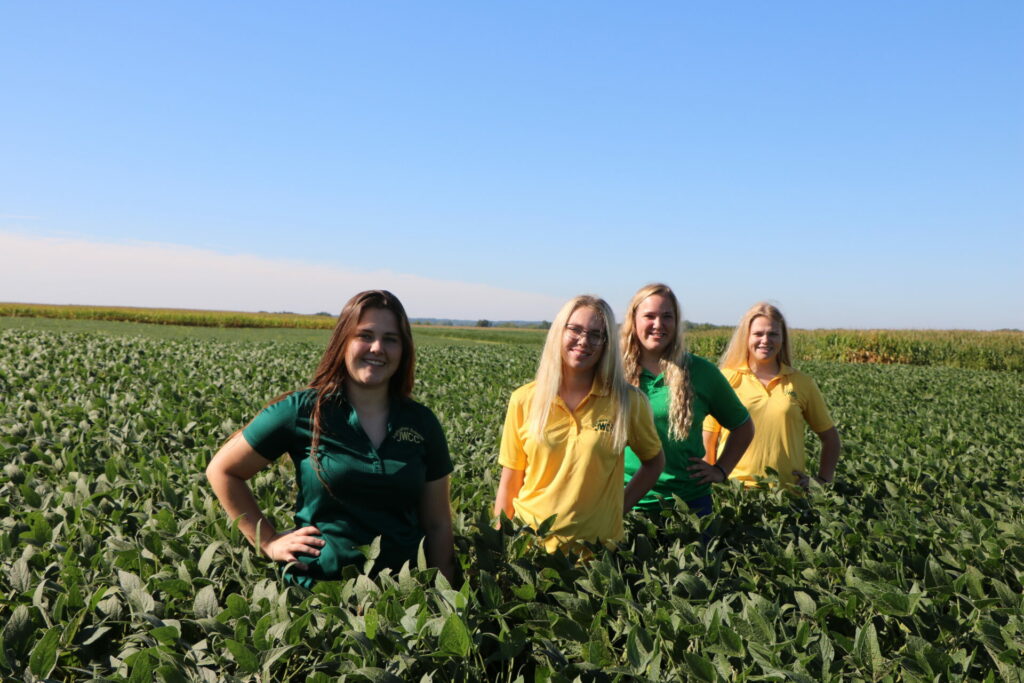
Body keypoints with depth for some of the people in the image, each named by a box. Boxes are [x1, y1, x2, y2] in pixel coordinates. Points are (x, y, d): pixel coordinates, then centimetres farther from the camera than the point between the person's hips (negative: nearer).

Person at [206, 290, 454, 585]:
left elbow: (438, 525, 9)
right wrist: (268, 541, 1)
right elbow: (221, 471, 5)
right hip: (318, 585, -2)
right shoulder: (302, 412, -5)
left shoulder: (423, 424, 4)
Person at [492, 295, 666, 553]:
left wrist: (621, 504, -1)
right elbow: (509, 485, 1)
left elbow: (654, 462, 10)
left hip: (598, 546, 0)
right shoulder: (523, 401, -4)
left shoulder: (626, 402, -6)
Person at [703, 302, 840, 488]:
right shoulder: (725, 380, 2)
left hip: (789, 491, 1)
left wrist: (822, 481, 8)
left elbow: (830, 438, 18)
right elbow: (707, 441, 6)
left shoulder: (802, 383, 8)